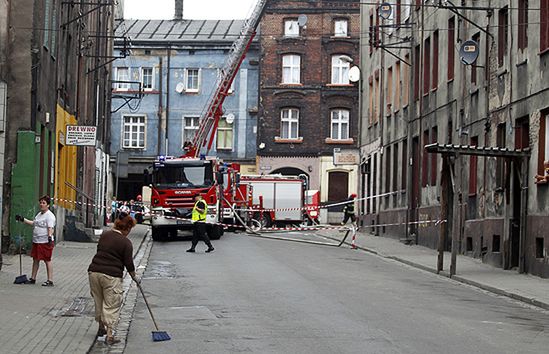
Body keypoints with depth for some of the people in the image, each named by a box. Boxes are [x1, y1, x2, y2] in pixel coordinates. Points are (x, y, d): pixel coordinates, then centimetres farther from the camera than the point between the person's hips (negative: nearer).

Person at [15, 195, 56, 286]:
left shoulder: (49, 216, -12)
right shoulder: (39, 214, 17)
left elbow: (50, 228, -22)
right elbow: (34, 223, 30)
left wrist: (50, 236, -35)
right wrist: (22, 219, 31)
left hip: (45, 242, -9)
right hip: (36, 241, 9)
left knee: (47, 260, -5)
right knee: (35, 259, 14)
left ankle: (50, 280, -1)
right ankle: (33, 278, 23)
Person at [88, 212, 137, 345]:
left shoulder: (104, 235, 9)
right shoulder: (126, 242, -8)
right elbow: (128, 263, -4)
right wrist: (134, 276, 11)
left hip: (94, 271, 6)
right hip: (111, 276, -6)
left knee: (98, 301, 20)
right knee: (111, 305, 2)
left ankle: (101, 328, 35)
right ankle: (109, 335, -1)